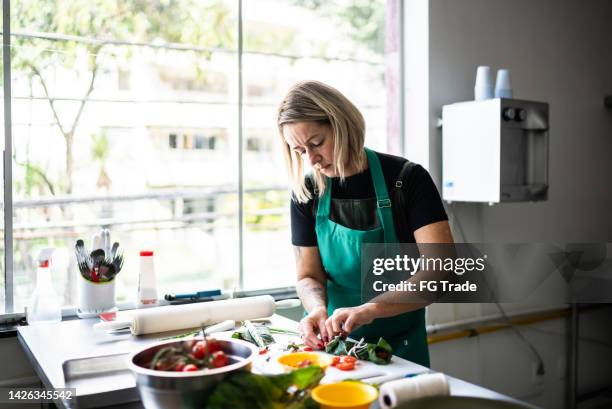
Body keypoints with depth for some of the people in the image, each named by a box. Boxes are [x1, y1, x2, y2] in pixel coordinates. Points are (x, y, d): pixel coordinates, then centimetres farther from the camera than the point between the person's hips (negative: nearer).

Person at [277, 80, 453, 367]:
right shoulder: (306, 192, -6)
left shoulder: (406, 179, -15)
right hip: (330, 342, 2)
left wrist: (371, 309, -37)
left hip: (399, 345, -2)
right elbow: (308, 276, -1)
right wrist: (318, 309, -24)